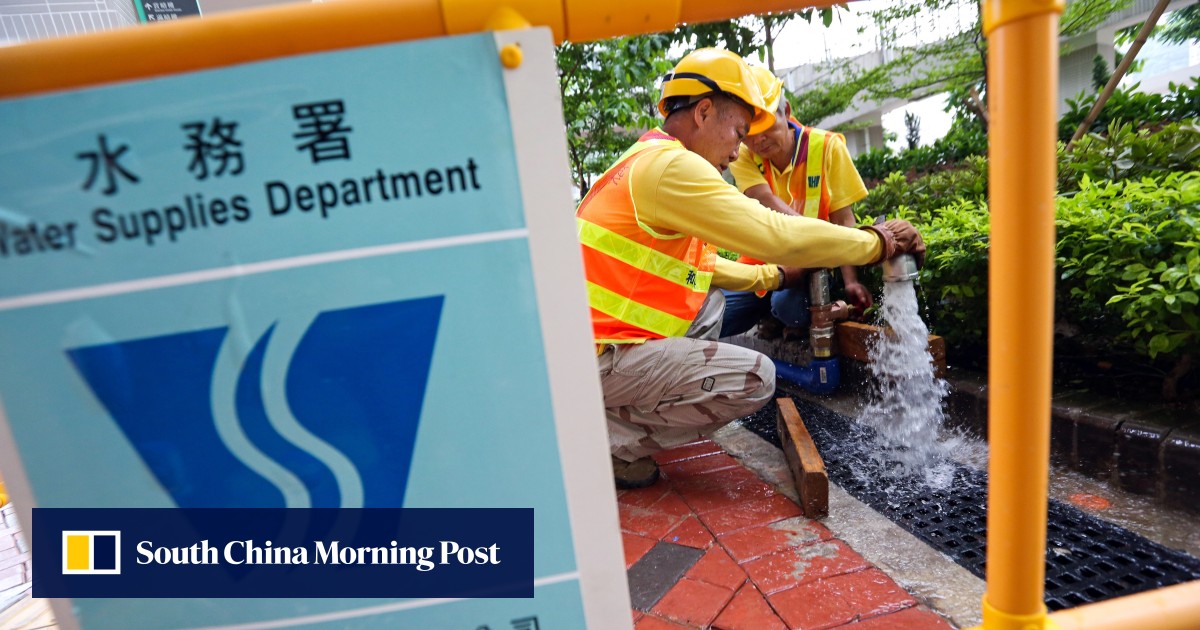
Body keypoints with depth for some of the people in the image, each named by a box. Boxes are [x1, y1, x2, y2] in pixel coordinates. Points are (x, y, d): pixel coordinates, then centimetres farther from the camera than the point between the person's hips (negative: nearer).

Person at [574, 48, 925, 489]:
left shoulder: (648, 161, 18)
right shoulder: (670, 164, -14)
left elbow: (695, 265, 25)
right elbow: (777, 234, -18)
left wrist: (774, 275, 23)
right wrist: (878, 241, -4)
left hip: (592, 338, 10)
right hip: (598, 358, -10)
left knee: (711, 303, 22)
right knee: (756, 378, -11)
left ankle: (612, 411, 13)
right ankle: (611, 440, -5)